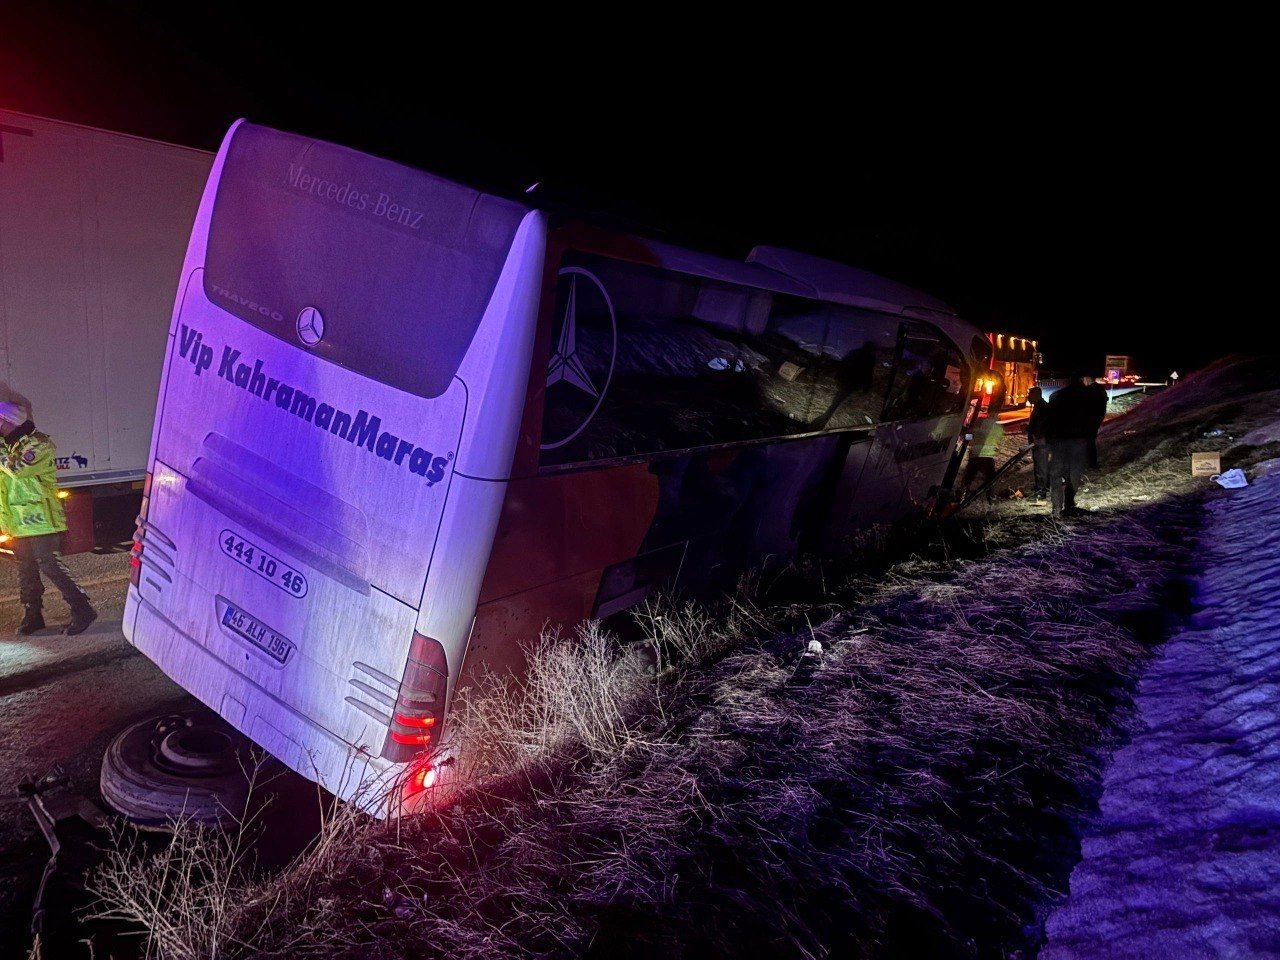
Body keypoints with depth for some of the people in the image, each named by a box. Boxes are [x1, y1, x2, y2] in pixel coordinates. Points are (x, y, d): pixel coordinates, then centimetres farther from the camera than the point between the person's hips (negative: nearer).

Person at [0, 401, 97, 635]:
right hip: (19, 521, 8)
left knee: (49, 567, -10)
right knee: (26, 571, 13)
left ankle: (82, 611, -5)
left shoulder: (38, 444, -12)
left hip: (39, 519, -8)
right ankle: (32, 616, 22)